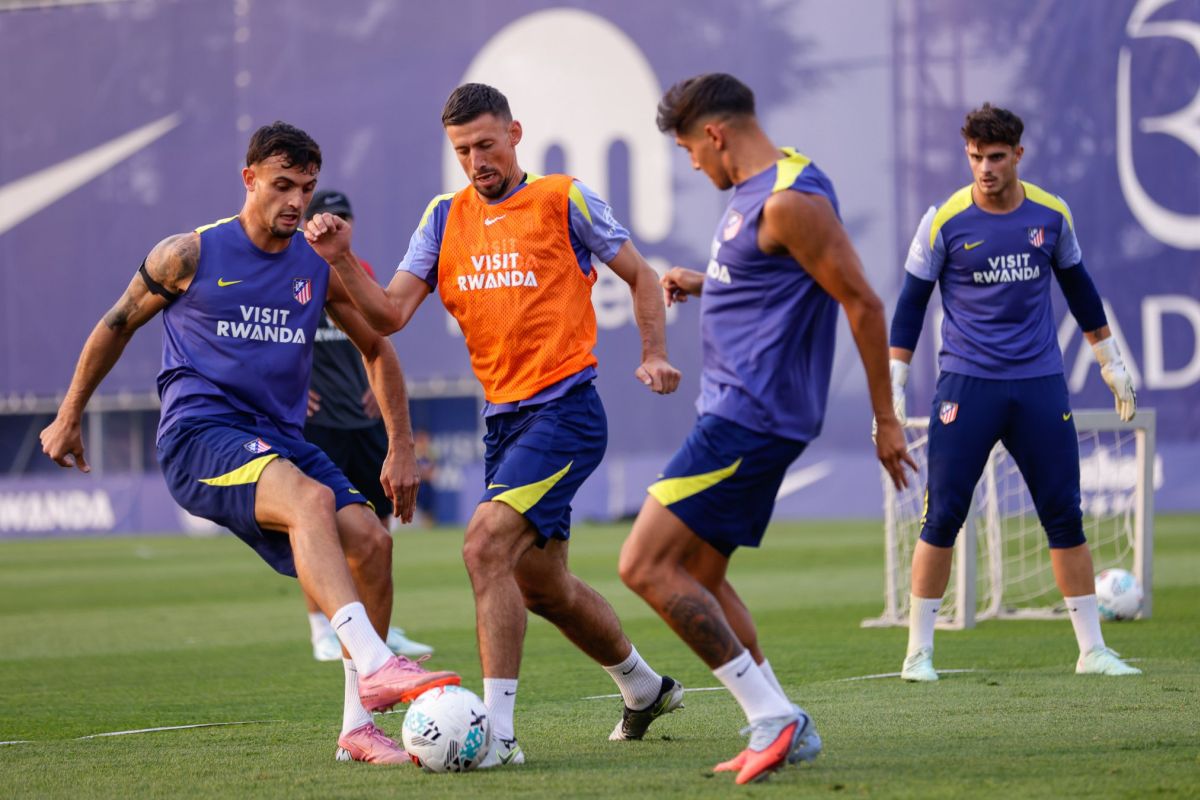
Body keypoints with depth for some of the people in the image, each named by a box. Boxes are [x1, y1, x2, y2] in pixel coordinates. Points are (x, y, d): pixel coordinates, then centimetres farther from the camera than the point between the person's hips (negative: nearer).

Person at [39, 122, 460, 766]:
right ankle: (374, 666, -49)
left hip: (279, 439, 6)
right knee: (311, 500, -34)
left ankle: (358, 727, -4)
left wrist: (401, 447, 13)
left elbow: (377, 350, 21)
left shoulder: (320, 267, 8)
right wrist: (68, 418, 18)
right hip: (199, 435, -6)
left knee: (369, 539, -15)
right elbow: (116, 326, 12)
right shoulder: (189, 255, -2)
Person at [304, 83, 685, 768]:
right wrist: (343, 261, -14)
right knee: (541, 585, 16)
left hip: (564, 410, -7)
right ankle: (645, 687, 39)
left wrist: (654, 355, -6)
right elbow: (391, 313, 2)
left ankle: (498, 730, -23)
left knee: (487, 546, -23)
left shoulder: (564, 200, -4)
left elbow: (640, 274, 7)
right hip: (504, 419, 7)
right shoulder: (445, 218, 9)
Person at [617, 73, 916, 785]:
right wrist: (705, 284, 18)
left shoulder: (790, 202, -18)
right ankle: (785, 732, 17)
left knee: (646, 566, -14)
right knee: (699, 577, 16)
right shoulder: (754, 192, 15)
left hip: (753, 418, -11)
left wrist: (886, 421, -16)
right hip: (737, 410, 11)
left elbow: (863, 303, -19)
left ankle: (773, 717, -14)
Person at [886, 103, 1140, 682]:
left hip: (1040, 384, 2)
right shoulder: (945, 220, -4)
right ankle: (919, 651, 3)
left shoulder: (1051, 214, 3)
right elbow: (911, 303, 2)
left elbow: (1078, 288, 18)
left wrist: (1111, 363, 22)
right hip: (966, 384, -2)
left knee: (1065, 518, 1)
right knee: (943, 516, -6)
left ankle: (1092, 650, 9)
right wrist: (893, 384, -2)